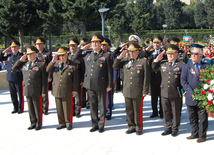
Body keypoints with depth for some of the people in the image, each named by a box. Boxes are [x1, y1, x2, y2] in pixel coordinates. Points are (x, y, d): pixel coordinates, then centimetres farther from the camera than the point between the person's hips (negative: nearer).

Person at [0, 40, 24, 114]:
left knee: (20, 94, 4)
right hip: (10, 79, 5)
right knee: (13, 95, 11)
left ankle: (20, 108, 16)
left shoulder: (21, 56, -4)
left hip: (19, 79, -5)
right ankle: (15, 108, 23)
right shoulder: (8, 55, 10)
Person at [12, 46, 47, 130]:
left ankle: (39, 124, 16)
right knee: (30, 108, 11)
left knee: (38, 108, 4)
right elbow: (14, 68, 18)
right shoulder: (24, 64, 12)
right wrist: (20, 60, 6)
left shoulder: (40, 65, -3)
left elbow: (44, 80, -4)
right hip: (27, 90, 5)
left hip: (36, 91, -5)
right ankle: (33, 123, 22)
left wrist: (43, 91, -8)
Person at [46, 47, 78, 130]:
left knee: (67, 108, 3)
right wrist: (52, 61, -10)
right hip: (57, 91, 4)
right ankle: (61, 123, 21)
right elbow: (48, 70, 1)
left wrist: (74, 90, -4)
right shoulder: (55, 63, 11)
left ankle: (68, 123, 17)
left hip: (67, 91, -4)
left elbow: (75, 79, 0)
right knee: (59, 108, 9)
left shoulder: (72, 65, 0)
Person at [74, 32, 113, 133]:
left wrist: (109, 85, -6)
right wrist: (82, 49, 13)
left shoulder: (106, 56, 1)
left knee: (102, 106, 5)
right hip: (90, 85, 4)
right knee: (93, 106, 11)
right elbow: (75, 59, 24)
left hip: (101, 86, -4)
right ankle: (95, 124, 21)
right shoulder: (87, 56, 13)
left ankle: (101, 125, 16)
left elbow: (109, 71, -1)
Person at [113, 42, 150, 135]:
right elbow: (115, 66, 13)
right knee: (129, 110, 11)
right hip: (127, 91, 4)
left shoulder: (143, 61, -3)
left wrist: (145, 91, -8)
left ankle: (139, 127, 19)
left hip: (138, 91, -4)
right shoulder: (125, 60, 10)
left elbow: (146, 77, -4)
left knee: (138, 110, 5)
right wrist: (120, 57, -1)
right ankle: (131, 126, 24)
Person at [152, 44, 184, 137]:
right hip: (164, 93, 4)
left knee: (176, 113, 8)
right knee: (166, 112, 12)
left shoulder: (181, 65, -4)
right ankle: (168, 128, 25)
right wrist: (157, 60, 9)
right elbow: (154, 69, 24)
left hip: (176, 94, -3)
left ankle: (175, 129, 22)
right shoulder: (162, 64, 8)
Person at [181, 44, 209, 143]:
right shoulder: (186, 67, 5)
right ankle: (195, 133, 26)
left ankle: (202, 135, 17)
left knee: (203, 118, 5)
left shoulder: (206, 66, 2)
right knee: (192, 118, 12)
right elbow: (183, 81, -2)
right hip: (191, 97, 2)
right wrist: (191, 93, -12)